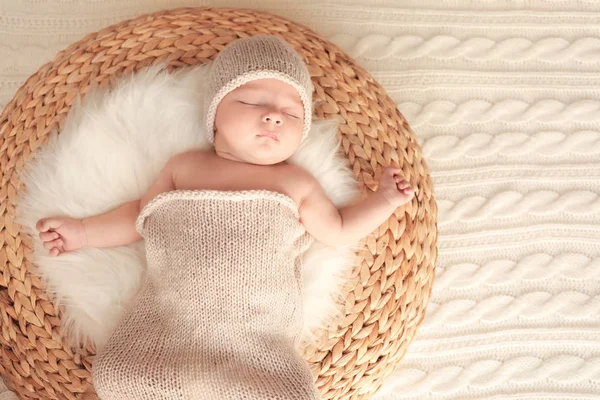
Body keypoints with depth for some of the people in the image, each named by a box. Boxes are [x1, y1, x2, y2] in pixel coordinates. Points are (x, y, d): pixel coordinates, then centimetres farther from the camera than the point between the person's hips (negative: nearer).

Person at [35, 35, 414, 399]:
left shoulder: (296, 183, 11)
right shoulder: (185, 166, 15)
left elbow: (338, 231, 19)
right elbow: (140, 216, 25)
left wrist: (385, 199, 11)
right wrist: (84, 231, 19)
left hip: (258, 339, -1)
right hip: (167, 325, 2)